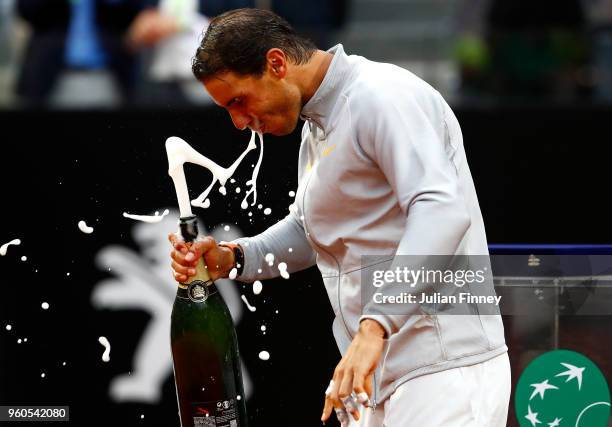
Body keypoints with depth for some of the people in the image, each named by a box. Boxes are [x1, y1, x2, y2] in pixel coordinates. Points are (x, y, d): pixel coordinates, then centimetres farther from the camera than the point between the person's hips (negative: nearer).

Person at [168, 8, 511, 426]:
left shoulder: (381, 97, -15)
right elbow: (308, 230, 29)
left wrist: (373, 327, -36)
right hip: (381, 375, 10)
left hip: (443, 373, -10)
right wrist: (229, 259, 9)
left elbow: (442, 210, -28)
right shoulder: (316, 128, 18)